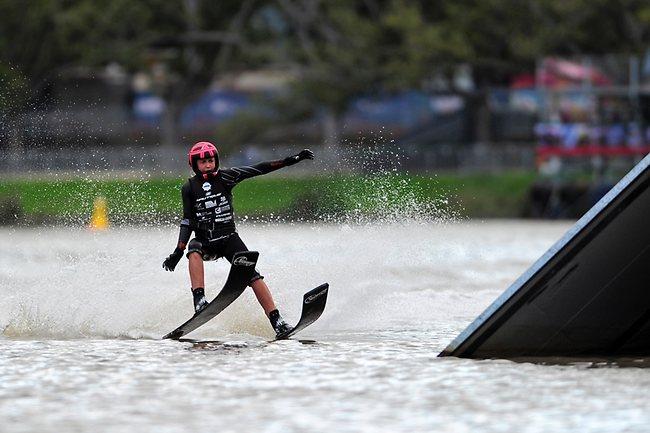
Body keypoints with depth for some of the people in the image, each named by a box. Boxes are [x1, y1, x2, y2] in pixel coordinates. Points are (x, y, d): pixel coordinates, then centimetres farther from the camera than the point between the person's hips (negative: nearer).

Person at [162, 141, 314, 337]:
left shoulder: (224, 177, -1)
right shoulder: (189, 188, 1)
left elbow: (258, 170, -4)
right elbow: (187, 221, 4)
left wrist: (291, 160, -9)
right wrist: (178, 251, -5)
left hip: (229, 238, 0)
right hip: (204, 241, 0)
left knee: (252, 274, -16)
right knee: (194, 252, -35)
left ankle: (276, 321, -20)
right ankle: (199, 300, -42)